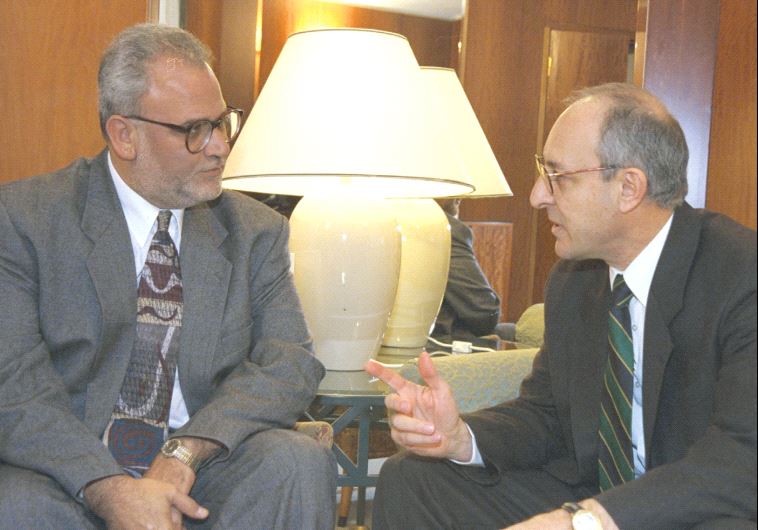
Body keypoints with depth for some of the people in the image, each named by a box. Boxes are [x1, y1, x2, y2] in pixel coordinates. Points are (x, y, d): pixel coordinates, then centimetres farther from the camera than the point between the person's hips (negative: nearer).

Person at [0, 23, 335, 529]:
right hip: (73, 477, -2)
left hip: (199, 472, 2)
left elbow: (290, 363, -3)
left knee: (299, 461, -26)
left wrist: (186, 452, -19)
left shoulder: (256, 231, 9)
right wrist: (111, 489, -24)